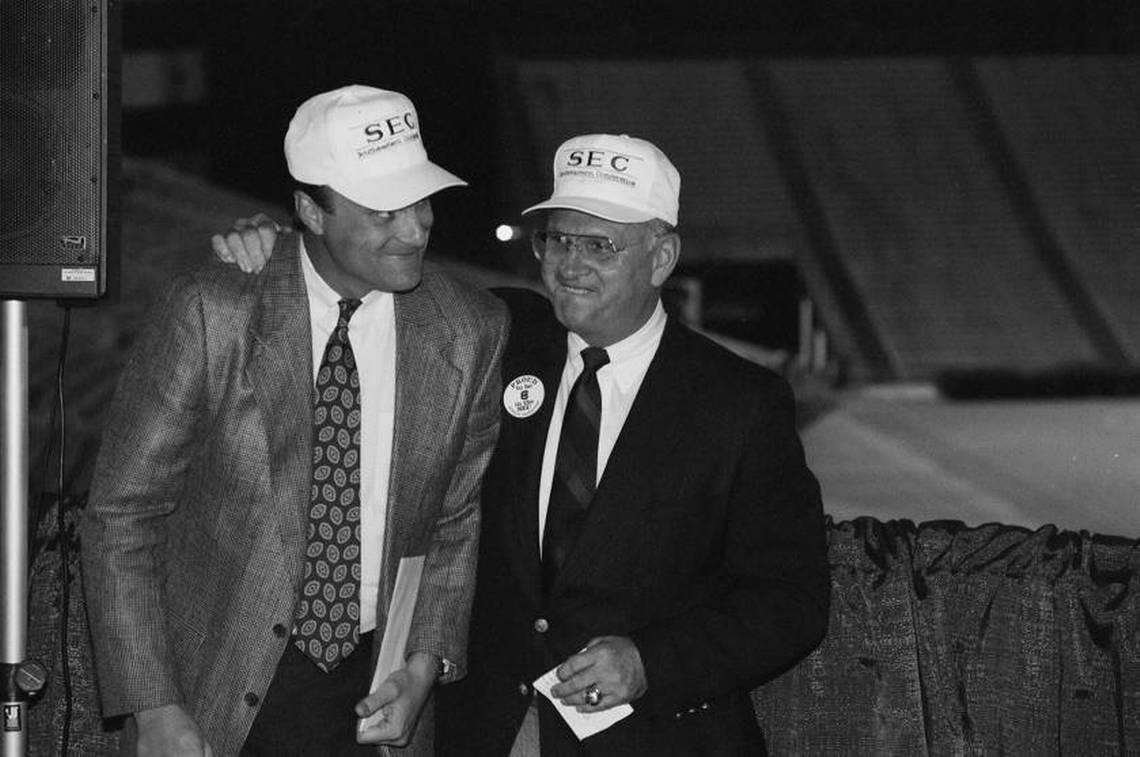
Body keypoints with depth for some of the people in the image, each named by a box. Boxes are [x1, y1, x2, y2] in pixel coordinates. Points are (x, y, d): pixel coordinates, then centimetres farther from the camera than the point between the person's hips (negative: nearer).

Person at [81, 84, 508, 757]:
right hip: (215, 703, -2)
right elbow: (122, 515, -8)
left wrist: (427, 662, -5)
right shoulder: (210, 313, -11)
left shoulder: (471, 329, -2)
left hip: (373, 700, 2)